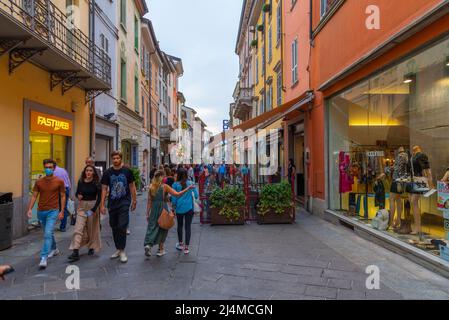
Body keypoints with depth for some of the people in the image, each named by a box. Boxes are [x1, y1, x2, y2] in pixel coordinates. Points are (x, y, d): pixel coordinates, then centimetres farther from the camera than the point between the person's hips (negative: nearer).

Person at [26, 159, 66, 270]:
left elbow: (63, 196, -1)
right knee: (48, 233, 19)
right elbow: (34, 196, 6)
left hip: (53, 211, -4)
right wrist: (30, 209, -6)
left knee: (48, 234, -13)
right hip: (41, 211, 4)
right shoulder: (39, 182, 3)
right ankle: (54, 249, 40)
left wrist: (62, 211, -5)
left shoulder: (59, 181, -5)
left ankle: (43, 258, -10)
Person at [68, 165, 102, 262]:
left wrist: (93, 210, -18)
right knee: (78, 229, -7)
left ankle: (92, 247, 30)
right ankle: (75, 252, -8)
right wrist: (78, 196, -10)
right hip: (82, 207, 2)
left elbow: (99, 198, -9)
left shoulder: (96, 183, -7)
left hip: (92, 206, -2)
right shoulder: (81, 182, 1)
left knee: (92, 229, 10)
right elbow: (77, 193, 15)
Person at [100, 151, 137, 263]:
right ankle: (118, 249, 26)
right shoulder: (107, 173, 3)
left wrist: (134, 201, 4)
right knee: (114, 227, 12)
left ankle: (122, 251, -2)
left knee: (122, 226, -11)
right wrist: (102, 205, -1)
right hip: (112, 203, 3)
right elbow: (104, 189, 4)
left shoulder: (127, 171, -1)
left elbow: (132, 186, 5)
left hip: (124, 202, -3)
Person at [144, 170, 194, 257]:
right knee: (162, 229, 11)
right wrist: (188, 189, -9)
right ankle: (161, 250, 18)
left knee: (152, 227, 12)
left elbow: (149, 201, 3)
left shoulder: (151, 187, 2)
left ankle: (148, 244, -9)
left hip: (153, 210, 3)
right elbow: (177, 194, -16)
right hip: (163, 209, -3)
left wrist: (147, 213, 9)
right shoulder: (165, 186, -10)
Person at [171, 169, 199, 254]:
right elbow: (196, 195, 0)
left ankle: (180, 244, 31)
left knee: (180, 225, 18)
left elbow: (174, 198, -3)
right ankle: (186, 247, 1)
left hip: (179, 208, 0)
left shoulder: (175, 185, -5)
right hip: (189, 208, 0)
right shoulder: (191, 184, -2)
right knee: (188, 227, 2)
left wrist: (173, 207, 8)